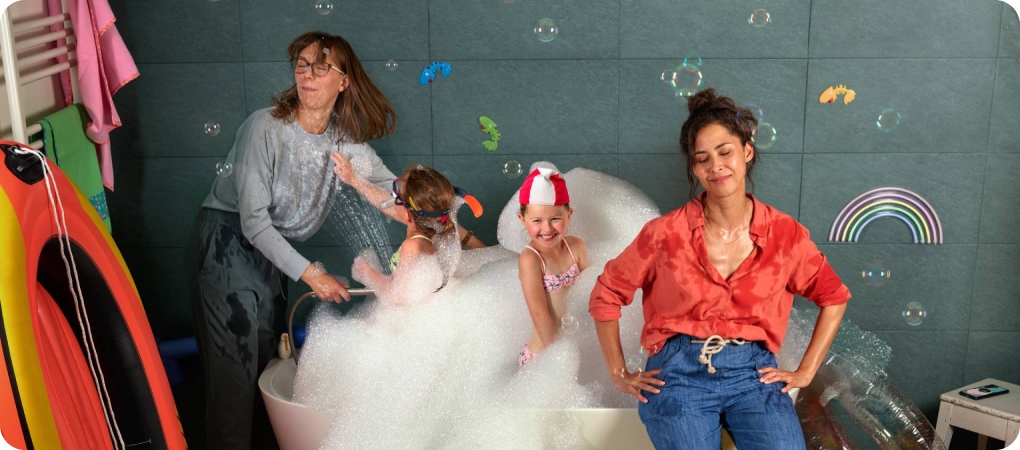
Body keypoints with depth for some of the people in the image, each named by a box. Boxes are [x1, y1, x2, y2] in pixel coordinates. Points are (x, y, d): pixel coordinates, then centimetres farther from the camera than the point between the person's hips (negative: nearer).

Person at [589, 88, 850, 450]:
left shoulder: (785, 234, 3)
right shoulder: (665, 233, -1)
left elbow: (834, 297, 16)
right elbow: (606, 295, 7)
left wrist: (805, 372, 10)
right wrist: (619, 374, 4)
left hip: (753, 371, 1)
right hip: (679, 371, 0)